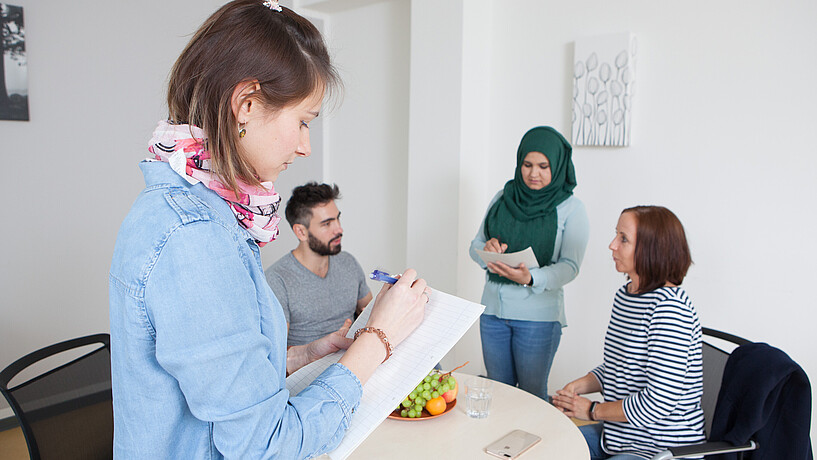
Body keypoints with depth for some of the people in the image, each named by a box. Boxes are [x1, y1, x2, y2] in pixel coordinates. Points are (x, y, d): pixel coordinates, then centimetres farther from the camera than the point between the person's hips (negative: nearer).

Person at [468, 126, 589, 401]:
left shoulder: (571, 208, -4)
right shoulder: (503, 198, 7)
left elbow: (569, 266, -11)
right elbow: (475, 247, 9)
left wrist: (530, 278, -29)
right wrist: (487, 249, -15)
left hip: (538, 315, -4)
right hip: (493, 308, 4)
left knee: (532, 394, 7)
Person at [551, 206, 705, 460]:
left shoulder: (669, 306, -24)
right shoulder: (625, 295, 5)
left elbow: (659, 402, -25)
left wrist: (593, 410, -13)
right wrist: (579, 386, -2)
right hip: (617, 435, 8)